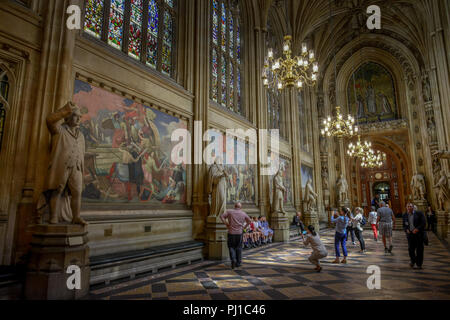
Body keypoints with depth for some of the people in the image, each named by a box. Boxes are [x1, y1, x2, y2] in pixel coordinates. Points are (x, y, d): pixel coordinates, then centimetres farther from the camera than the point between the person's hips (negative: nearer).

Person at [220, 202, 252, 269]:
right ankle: (238, 262, 19)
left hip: (231, 233, -1)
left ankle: (233, 259, -10)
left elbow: (222, 216, -7)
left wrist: (226, 224, -2)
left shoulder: (229, 211, 0)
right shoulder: (243, 214, 5)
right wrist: (244, 227, 13)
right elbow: (249, 221, 12)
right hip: (239, 233, 1)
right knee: (238, 247, 15)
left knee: (231, 247, 11)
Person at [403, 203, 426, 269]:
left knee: (419, 249, 2)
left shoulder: (419, 213, -2)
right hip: (410, 234, 2)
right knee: (410, 249, -4)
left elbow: (423, 223, -6)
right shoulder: (405, 215, 8)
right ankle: (413, 261, 22)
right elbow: (404, 225, 15)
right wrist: (406, 230, -5)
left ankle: (419, 264, 16)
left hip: (419, 233, -2)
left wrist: (417, 229, -18)